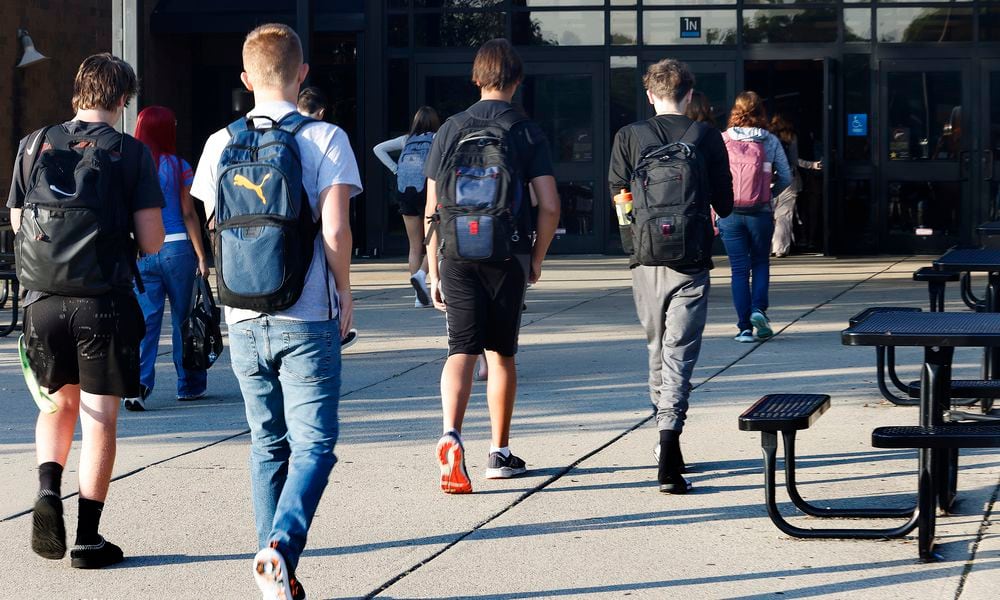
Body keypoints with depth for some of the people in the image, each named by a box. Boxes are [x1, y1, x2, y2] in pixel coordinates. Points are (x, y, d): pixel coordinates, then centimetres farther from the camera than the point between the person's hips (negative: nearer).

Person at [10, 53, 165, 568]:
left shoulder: (34, 145, 5)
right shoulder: (131, 153, -4)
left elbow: (18, 223, 12)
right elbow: (151, 240, -7)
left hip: (43, 298, 3)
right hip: (104, 299, -3)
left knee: (59, 402, 23)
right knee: (100, 417, 5)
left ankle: (48, 491, 0)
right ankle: (88, 537, 6)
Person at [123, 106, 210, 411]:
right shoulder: (177, 166, -3)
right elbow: (189, 215, -5)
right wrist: (201, 256, -2)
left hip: (140, 253, 2)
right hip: (177, 248, -2)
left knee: (145, 320, 2)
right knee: (183, 318, 11)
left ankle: (138, 384, -14)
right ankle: (188, 385, 19)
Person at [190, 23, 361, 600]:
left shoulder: (222, 143, 4)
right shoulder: (325, 138, -7)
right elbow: (335, 231, -13)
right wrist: (345, 294, 1)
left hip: (244, 321, 4)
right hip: (308, 319, -4)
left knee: (268, 445, 15)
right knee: (313, 444, 0)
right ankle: (282, 546, -22)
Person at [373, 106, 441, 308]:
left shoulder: (406, 140, 16)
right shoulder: (437, 138, 6)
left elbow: (379, 149, 11)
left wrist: (395, 169, 7)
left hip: (405, 191, 4)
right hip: (428, 190, -4)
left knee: (415, 246, 9)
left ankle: (420, 297, 3)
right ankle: (421, 275, -23)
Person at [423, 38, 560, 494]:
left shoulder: (451, 129, 4)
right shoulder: (527, 132, 0)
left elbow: (432, 209, 5)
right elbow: (550, 207, -6)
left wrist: (433, 272, 10)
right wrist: (537, 259, 9)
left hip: (456, 256, 1)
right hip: (506, 256, -1)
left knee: (461, 351, -3)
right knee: (501, 354, 12)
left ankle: (451, 434, -27)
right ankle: (499, 453, 19)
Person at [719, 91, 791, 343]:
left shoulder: (722, 140, -3)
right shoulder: (770, 141, -2)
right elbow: (786, 177, 0)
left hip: (729, 213, 0)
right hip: (760, 213, 0)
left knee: (739, 269, 6)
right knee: (761, 263, 18)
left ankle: (744, 328, 4)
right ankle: (758, 308, -3)